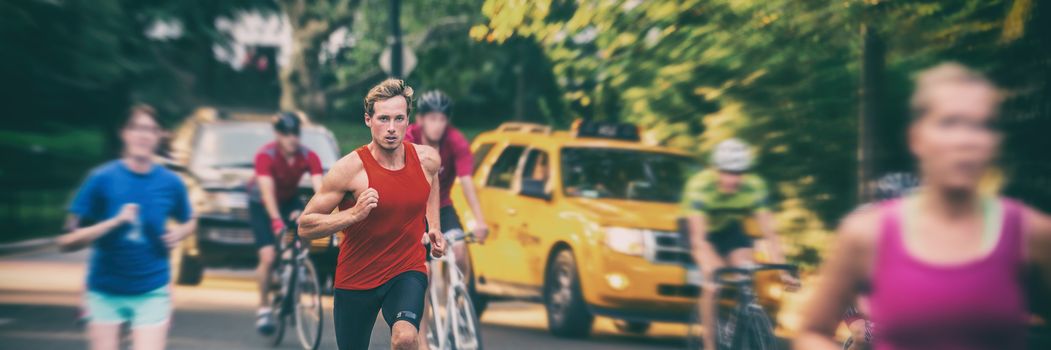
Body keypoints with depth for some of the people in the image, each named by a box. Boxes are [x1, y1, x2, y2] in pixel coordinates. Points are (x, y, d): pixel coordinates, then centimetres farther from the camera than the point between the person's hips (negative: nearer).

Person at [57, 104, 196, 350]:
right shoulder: (102, 179, -9)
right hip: (105, 292, 0)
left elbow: (189, 222, 19)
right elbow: (66, 242, -11)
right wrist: (115, 222, -22)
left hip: (152, 292, 1)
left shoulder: (170, 183, -2)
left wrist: (178, 233, -4)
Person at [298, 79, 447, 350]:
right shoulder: (349, 169, -19)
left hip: (408, 270, 1)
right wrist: (354, 215, -30)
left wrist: (434, 226, 13)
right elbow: (305, 226, -16)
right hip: (356, 279, -1)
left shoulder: (427, 159, -7)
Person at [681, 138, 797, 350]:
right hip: (703, 229, -3)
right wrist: (710, 272, -56)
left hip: (730, 228, 3)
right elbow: (699, 238, -43)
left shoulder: (754, 187, -28)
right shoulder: (700, 186, -36)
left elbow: (769, 233, -29)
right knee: (713, 284, -24)